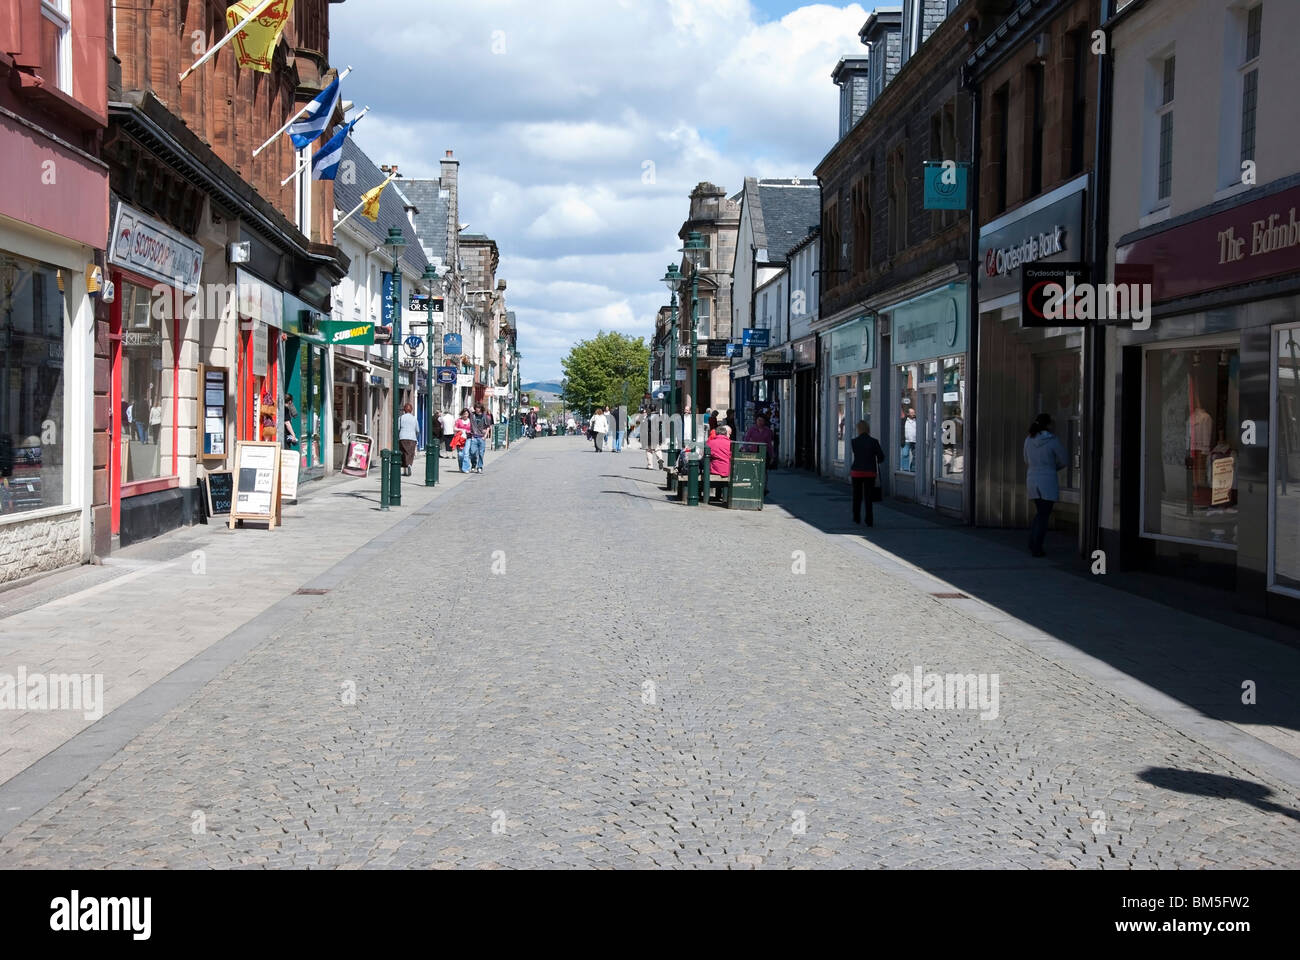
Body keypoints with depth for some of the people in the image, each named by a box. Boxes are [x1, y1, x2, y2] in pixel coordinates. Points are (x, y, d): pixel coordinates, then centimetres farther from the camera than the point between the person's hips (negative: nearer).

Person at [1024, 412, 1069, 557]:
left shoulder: (1029, 440, 3)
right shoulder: (1053, 441, -12)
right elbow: (1064, 462, -1)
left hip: (1032, 480, 5)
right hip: (1048, 481, -5)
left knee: (1040, 513, 21)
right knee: (1044, 516, 1)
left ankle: (1032, 544, 16)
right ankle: (1037, 548, -1)